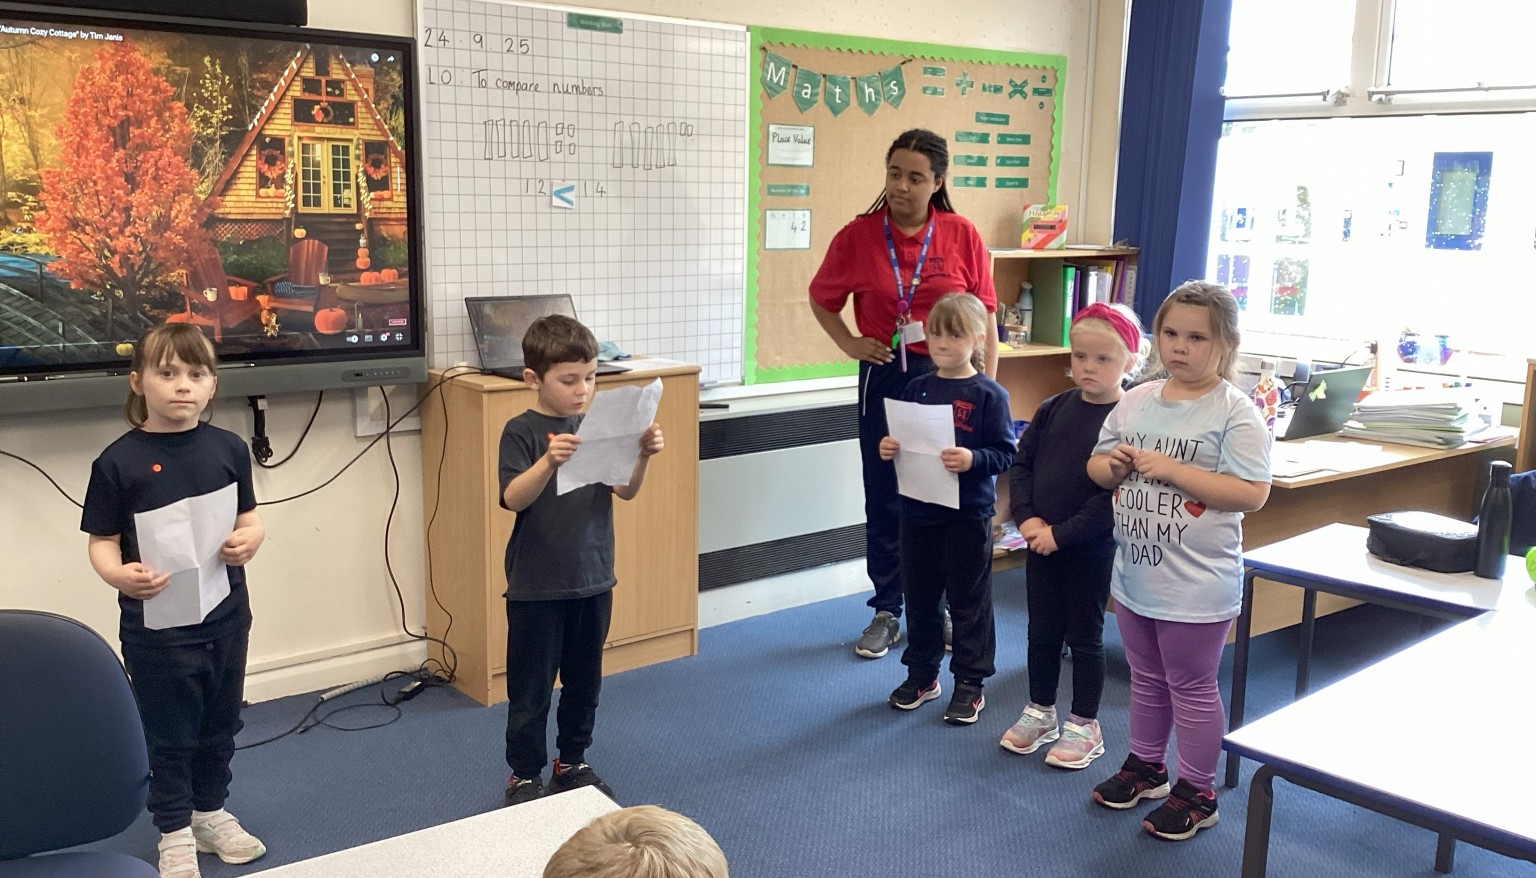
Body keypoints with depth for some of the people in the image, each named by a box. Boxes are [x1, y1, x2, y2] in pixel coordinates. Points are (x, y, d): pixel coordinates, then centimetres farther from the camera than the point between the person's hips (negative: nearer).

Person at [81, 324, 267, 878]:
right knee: (169, 733, 11)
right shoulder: (118, 461, -11)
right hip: (156, 624, -4)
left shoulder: (228, 449, -2)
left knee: (220, 724, 20)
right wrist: (119, 574, -27)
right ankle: (175, 832, 30)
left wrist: (249, 541, -15)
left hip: (226, 618, 4)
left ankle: (210, 811, 41)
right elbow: (102, 541, -8)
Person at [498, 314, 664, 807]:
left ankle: (572, 762, 34)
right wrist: (549, 461, -38)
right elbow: (513, 499, -21)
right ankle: (524, 774, 22)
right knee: (530, 688, 6)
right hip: (535, 586, -4)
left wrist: (642, 456, -21)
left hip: (593, 580, 5)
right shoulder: (521, 431, -10)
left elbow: (625, 491, -2)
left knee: (585, 681, 17)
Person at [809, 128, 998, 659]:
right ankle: (887, 611, 24)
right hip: (884, 378, 1)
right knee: (884, 500, 9)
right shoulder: (858, 236, -4)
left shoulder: (962, 236, -5)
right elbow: (822, 299, 11)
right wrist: (849, 343, -2)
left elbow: (985, 316, 0)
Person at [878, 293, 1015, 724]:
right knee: (920, 599, 16)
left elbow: (1005, 453, -11)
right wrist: (889, 449, -6)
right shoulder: (917, 389, 6)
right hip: (918, 511, 5)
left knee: (969, 603, 7)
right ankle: (922, 675, 32)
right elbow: (901, 439, 15)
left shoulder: (988, 394, -9)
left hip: (968, 516, -5)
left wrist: (973, 460, -28)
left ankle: (969, 684, 20)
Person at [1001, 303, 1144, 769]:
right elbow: (1022, 463, 6)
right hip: (1040, 541, 5)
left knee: (1084, 637, 9)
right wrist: (1026, 517, -8)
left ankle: (1084, 726, 24)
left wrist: (1062, 533, -20)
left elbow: (1117, 494, -20)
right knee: (1042, 631, 16)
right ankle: (1040, 712, 34)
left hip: (1092, 547, -5)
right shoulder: (1054, 408, 2)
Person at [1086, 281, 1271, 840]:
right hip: (1134, 575, 6)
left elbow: (1252, 494, -22)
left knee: (1192, 688, 9)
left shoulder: (1234, 412, -15)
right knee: (1146, 679, 23)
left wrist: (1172, 470, -25)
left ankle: (1196, 794, 25)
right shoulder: (1137, 401, 3)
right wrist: (1113, 463, -12)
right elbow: (1096, 468, 12)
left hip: (1196, 586, -6)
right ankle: (1145, 767, 41)